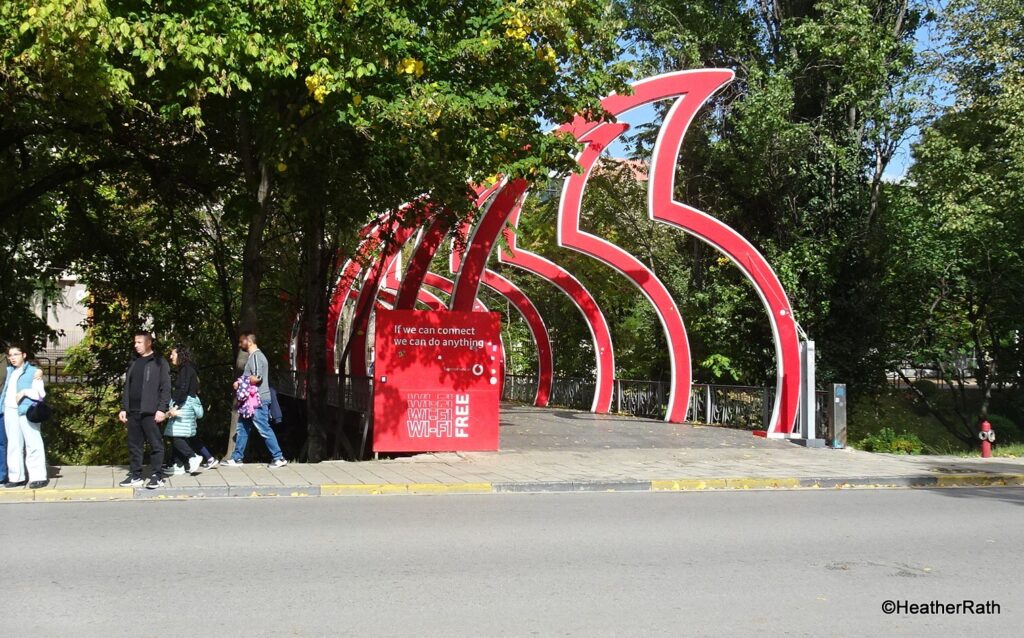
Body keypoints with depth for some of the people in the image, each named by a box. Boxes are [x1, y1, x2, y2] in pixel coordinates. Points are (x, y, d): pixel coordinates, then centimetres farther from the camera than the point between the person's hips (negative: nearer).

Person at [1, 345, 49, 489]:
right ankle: (16, 477, 13)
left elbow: (40, 394, -5)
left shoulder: (33, 372, 1)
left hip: (26, 411, -6)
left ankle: (38, 477, -9)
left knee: (33, 444, -8)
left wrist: (25, 391, -18)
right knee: (13, 445, 8)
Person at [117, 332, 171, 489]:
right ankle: (135, 476, 16)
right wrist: (123, 408, 12)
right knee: (134, 445, 9)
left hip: (150, 412, -7)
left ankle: (158, 477, 2)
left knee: (155, 444, -2)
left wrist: (162, 409, -14)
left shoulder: (159, 362, -3)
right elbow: (127, 387, 20)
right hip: (133, 411, 7)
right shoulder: (133, 363, 17)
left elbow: (165, 388, -8)